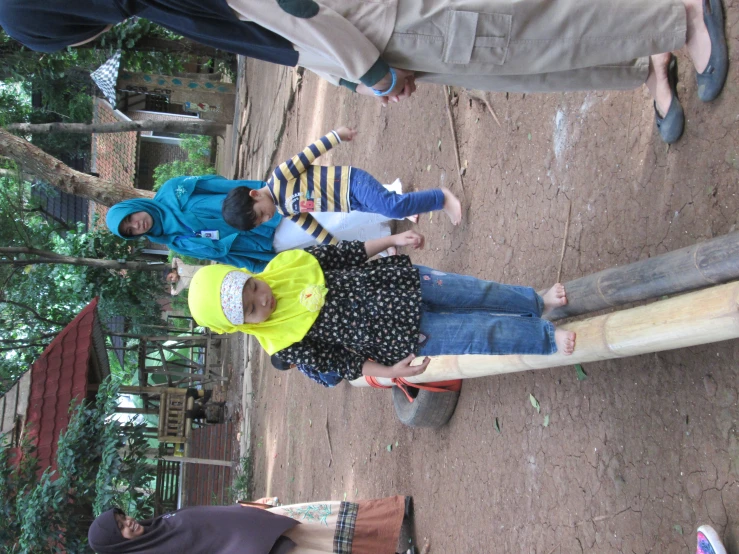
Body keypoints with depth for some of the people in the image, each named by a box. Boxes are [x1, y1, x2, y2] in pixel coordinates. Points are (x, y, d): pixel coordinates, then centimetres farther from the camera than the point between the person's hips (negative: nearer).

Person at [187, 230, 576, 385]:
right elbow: (335, 361, -9)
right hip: (406, 336, -4)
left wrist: (392, 240, -5)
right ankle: (547, 339, 14)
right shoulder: (285, 345, -15)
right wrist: (387, 372, -15)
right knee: (486, 333, -9)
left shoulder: (286, 263, -7)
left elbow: (344, 255, 1)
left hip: (403, 282, 4)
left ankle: (537, 303, 33)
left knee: (482, 293, 5)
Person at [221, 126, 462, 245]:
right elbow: (316, 231, 15)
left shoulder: (278, 180, -12)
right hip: (351, 203, 9)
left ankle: (442, 197, -13)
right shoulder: (287, 210, 11)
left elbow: (309, 154, -14)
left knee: (391, 206, -24)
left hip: (352, 183, -9)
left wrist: (336, 135, -16)